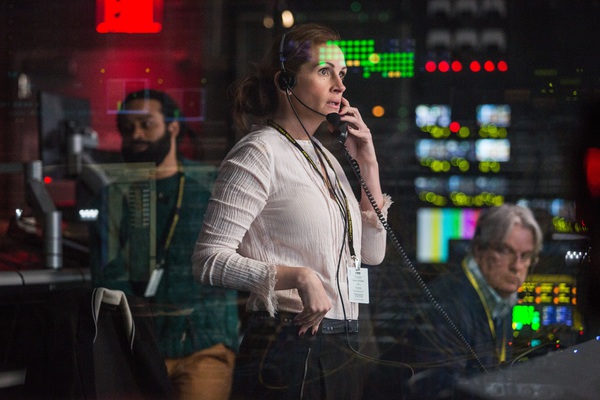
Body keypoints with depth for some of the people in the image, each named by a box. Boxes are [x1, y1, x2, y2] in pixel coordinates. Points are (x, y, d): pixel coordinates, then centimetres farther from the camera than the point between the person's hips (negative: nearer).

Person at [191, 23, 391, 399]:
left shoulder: (323, 156, 15)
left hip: (341, 350, 8)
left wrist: (369, 166, 8)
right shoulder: (260, 153, -11)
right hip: (291, 350, -8)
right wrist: (299, 277, -26)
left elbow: (371, 254, 17)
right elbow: (209, 260, -18)